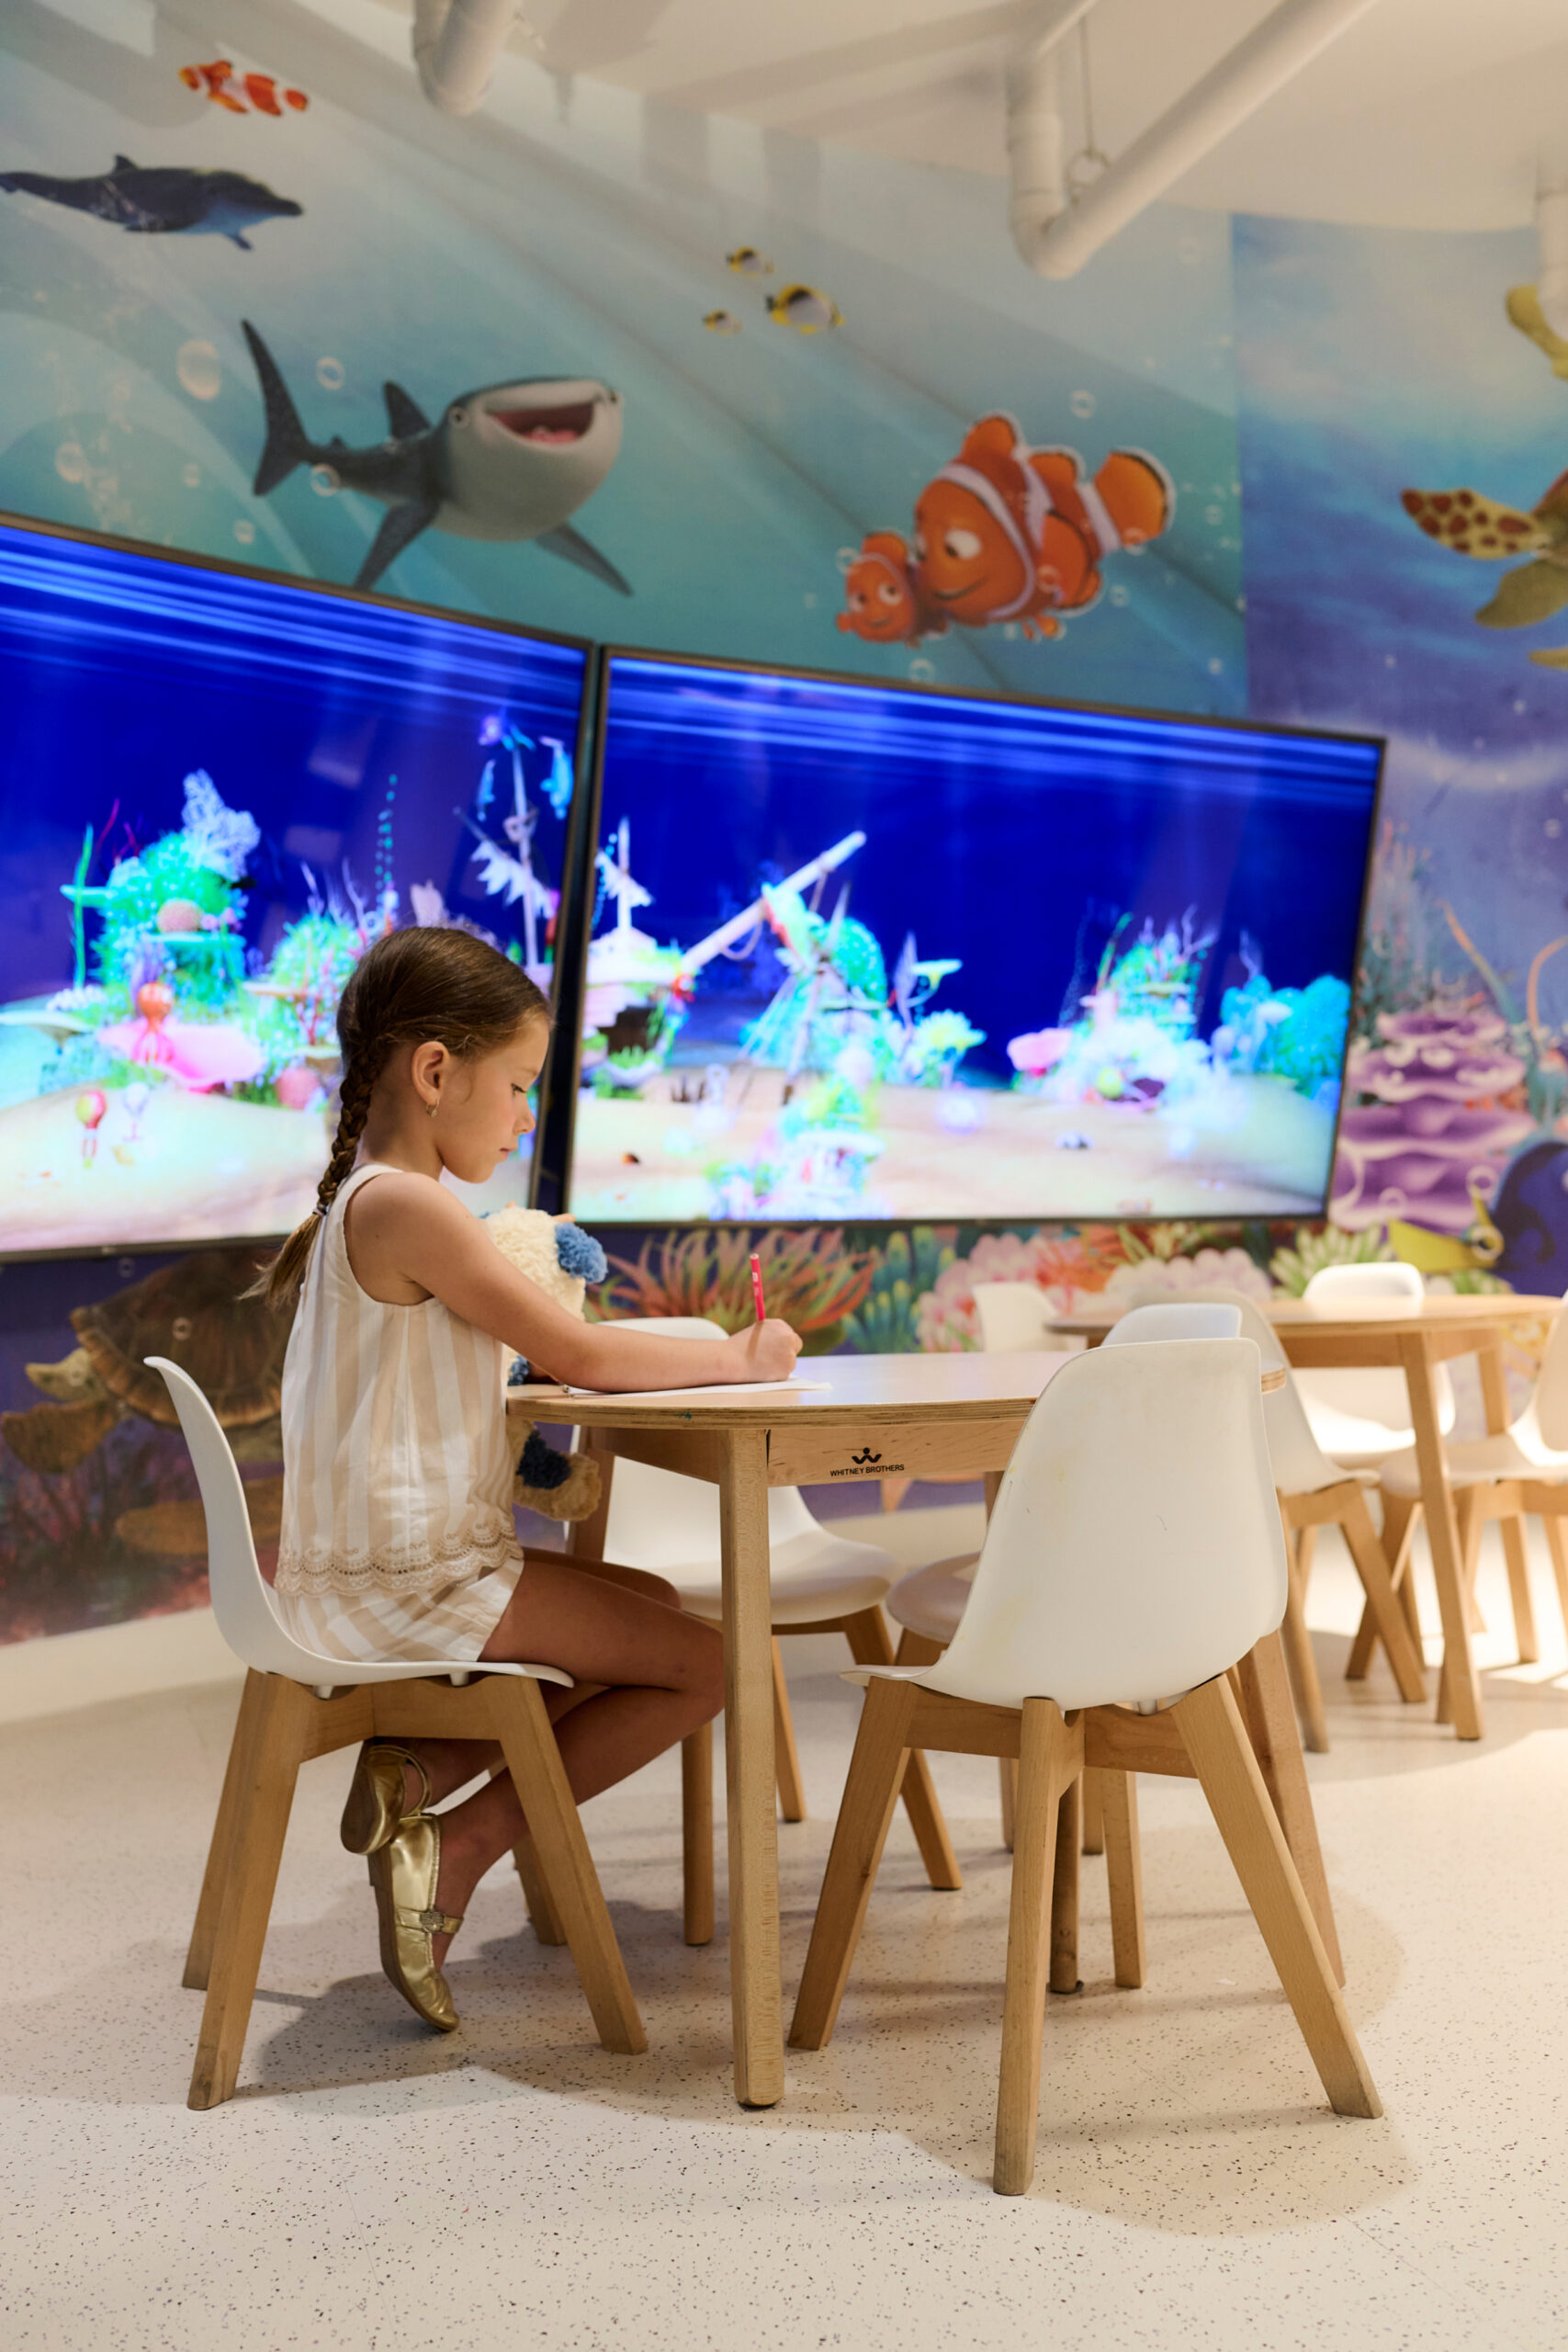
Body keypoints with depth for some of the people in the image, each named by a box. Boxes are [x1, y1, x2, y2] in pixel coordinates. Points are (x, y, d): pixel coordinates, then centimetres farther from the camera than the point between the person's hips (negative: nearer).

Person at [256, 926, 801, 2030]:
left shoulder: (368, 1205, 13)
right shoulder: (408, 1205, -19)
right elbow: (579, 1354, -19)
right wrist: (736, 1356, -5)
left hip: (386, 1566, 10)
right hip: (401, 1585, -10)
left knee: (652, 1605, 20)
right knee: (701, 1662, -6)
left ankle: (421, 1771, 11)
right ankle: (459, 1847, -2)